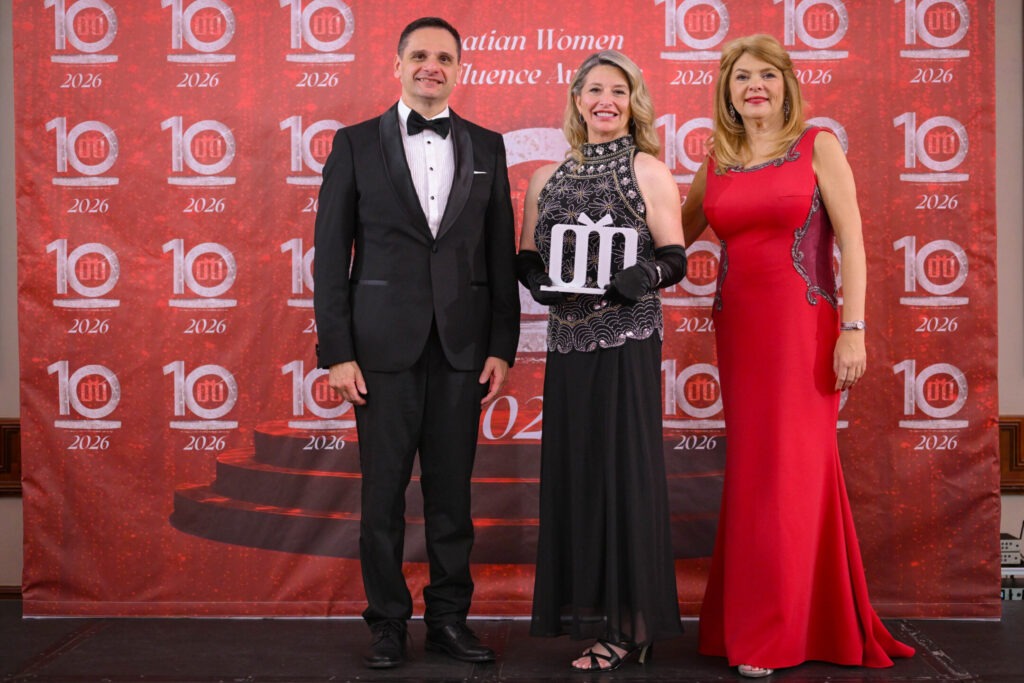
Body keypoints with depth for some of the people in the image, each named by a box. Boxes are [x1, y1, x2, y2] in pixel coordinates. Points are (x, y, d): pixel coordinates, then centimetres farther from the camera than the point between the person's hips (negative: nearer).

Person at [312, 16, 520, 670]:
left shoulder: (487, 146, 10)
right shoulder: (357, 144, 3)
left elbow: (502, 253, 8)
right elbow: (331, 254, 0)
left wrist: (502, 346, 2)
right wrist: (337, 351, -6)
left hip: (462, 347, 2)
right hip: (384, 346, -1)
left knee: (452, 489, 8)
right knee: (384, 492, 5)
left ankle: (450, 617, 21)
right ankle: (388, 622, 18)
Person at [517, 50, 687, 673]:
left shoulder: (647, 170, 3)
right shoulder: (548, 177, 16)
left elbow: (675, 256, -2)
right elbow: (527, 255, 15)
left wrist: (645, 276, -21)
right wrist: (538, 279, -6)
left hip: (627, 338, -4)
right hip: (568, 338, 5)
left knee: (624, 467, -3)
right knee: (573, 468, 4)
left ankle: (628, 625, 5)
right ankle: (587, 612, 15)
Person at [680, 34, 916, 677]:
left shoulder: (818, 146, 0)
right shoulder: (716, 162, 11)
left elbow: (852, 240, -6)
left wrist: (854, 330, -13)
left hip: (804, 327, -4)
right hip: (738, 329, 4)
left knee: (792, 471, -1)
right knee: (752, 471, 7)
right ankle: (758, 623, 19)